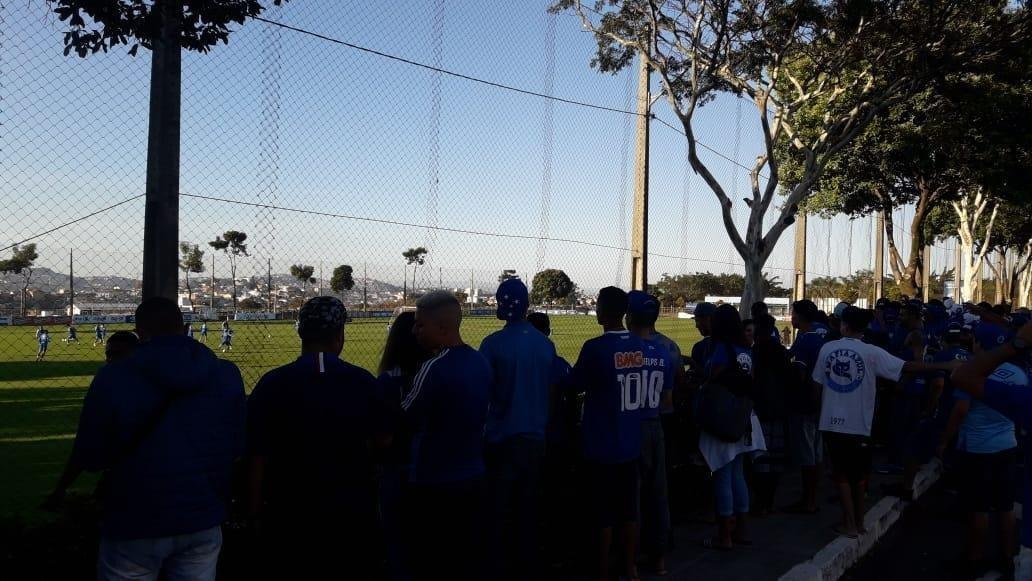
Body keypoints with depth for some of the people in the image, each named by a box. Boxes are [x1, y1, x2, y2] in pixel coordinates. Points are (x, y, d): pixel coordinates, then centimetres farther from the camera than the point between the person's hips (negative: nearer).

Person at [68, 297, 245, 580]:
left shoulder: (113, 378, -13)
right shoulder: (226, 375, -3)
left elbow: (89, 458, -6)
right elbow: (236, 446, 5)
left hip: (136, 523, -2)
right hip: (203, 519, 3)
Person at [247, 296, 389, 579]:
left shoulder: (272, 384, -11)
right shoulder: (363, 382, -7)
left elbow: (257, 455, -9)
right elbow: (383, 441, 2)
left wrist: (254, 509, 2)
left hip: (291, 514, -1)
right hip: (354, 511, 1)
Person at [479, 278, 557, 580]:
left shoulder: (494, 343, -13)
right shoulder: (546, 344, 1)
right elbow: (551, 393, 9)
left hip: (502, 438, -4)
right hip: (534, 438, 5)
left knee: (499, 512, 6)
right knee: (528, 510, 14)